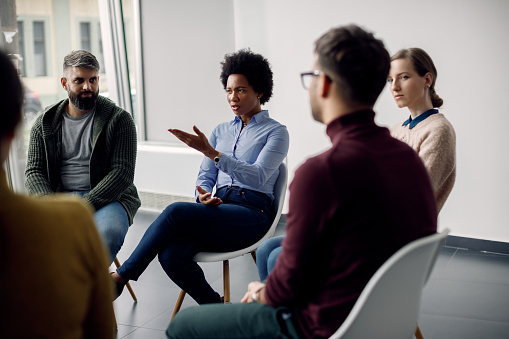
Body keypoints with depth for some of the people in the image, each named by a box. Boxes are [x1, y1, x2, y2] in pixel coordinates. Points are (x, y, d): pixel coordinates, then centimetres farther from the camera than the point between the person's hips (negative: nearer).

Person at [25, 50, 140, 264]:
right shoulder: (45, 123, 11)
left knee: (110, 232, -35)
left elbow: (122, 172, -7)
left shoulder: (119, 119, 0)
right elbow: (34, 171, 8)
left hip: (107, 198, -2)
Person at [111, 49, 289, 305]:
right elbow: (205, 175, 18)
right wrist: (203, 195, -7)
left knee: (176, 211, -28)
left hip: (251, 213, -5)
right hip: (219, 206, 5)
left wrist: (209, 151, -22)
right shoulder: (220, 131, 21)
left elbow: (257, 177, -13)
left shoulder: (275, 132, 3)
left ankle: (121, 276, -14)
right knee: (171, 256, -26)